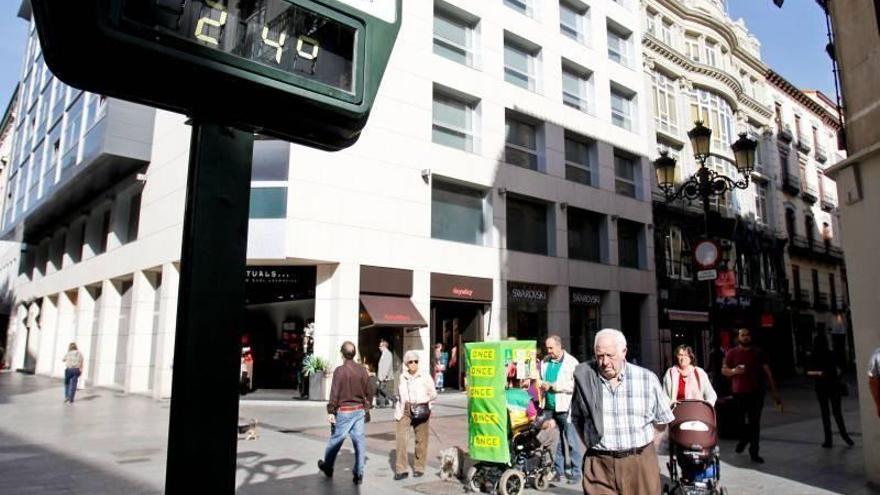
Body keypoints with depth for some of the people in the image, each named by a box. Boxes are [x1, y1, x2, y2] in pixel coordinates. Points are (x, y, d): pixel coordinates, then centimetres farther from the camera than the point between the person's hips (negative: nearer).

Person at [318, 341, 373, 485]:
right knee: (359, 441, 6)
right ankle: (358, 474, 7)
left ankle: (327, 467, 31)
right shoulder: (362, 370, 2)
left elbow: (335, 392, -14)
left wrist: (331, 411, -9)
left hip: (344, 411, -4)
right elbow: (369, 392, 8)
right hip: (359, 410, 4)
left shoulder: (340, 370, -12)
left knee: (335, 440, 13)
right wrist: (367, 408, 20)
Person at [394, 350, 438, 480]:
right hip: (405, 410, 2)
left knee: (421, 440, 6)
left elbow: (434, 394, 3)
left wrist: (423, 400, -10)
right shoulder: (402, 377, 7)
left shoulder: (425, 376, -3)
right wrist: (398, 411, 12)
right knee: (400, 438, -6)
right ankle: (401, 469, 4)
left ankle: (419, 468, 22)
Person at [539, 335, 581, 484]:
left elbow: (575, 385, -14)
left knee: (571, 441, -1)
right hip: (549, 407, 5)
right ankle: (559, 470, 20)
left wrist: (553, 386, -15)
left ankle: (576, 472, 8)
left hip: (565, 407, -5)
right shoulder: (545, 362, 12)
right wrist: (542, 385, 0)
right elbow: (540, 379, 24)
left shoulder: (572, 362, -5)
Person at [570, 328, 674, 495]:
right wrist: (590, 445, 6)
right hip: (599, 464, 0)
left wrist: (645, 449, 6)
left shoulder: (647, 379, -2)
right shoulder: (585, 378, -3)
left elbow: (661, 420, 10)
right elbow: (577, 419, 11)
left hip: (640, 462, 1)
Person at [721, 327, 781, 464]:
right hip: (739, 393, -1)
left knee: (755, 423, 1)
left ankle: (754, 452, 8)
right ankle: (743, 439, 35)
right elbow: (724, 370, 3)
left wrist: (774, 391, 2)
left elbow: (768, 372, 6)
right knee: (739, 421, 4)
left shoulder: (758, 353, 7)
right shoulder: (732, 353, 0)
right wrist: (734, 371, -19)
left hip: (756, 392, 1)